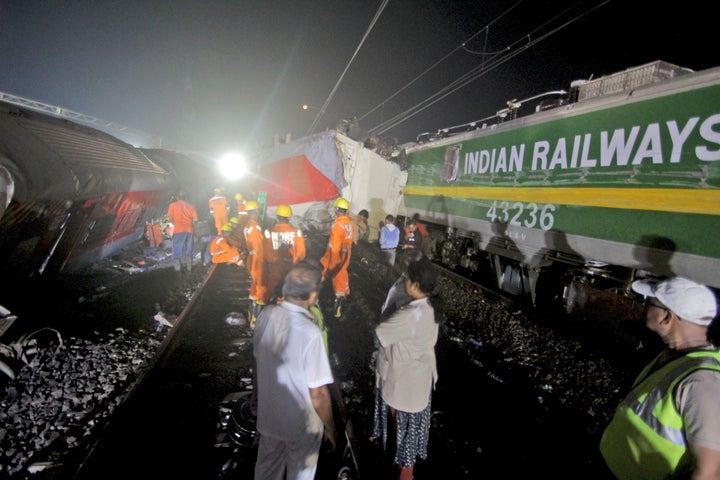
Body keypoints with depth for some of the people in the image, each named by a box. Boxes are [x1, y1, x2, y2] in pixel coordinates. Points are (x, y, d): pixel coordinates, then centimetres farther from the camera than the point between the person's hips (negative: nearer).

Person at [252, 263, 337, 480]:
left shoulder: (266, 315, -15)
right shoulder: (310, 333, -33)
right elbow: (317, 393, -24)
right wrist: (330, 428, -7)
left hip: (267, 414, 5)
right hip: (301, 424, -4)